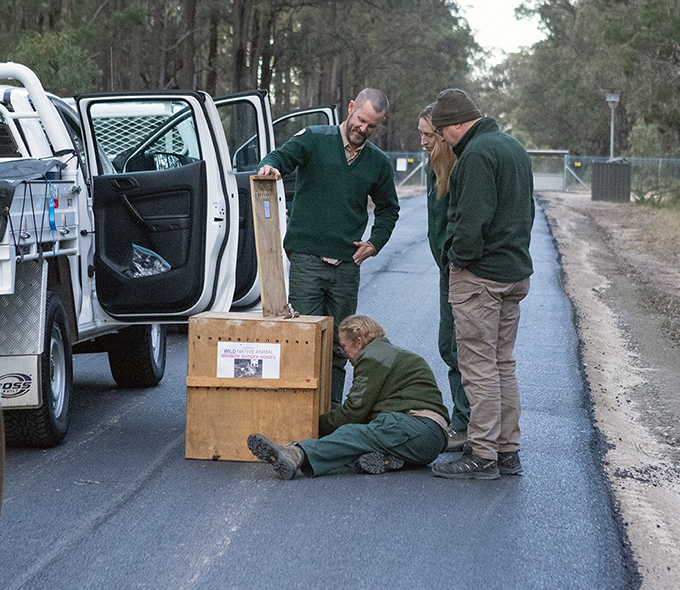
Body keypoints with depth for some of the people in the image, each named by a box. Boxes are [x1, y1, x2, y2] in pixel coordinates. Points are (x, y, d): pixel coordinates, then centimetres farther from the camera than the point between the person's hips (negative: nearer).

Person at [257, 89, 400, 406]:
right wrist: (270, 166, -34)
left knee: (338, 344, 6)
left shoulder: (378, 162, 13)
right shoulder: (314, 139, 2)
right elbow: (282, 156, -9)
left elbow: (389, 208, 25)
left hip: (347, 264, 4)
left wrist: (375, 242, 10)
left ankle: (332, 409, 13)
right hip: (306, 260, -3)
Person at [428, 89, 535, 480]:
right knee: (503, 364, 14)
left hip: (480, 274, -10)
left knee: (479, 366, -4)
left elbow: (473, 218, -24)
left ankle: (483, 455, -1)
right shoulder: (514, 147, 15)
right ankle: (508, 452, 19)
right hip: (516, 271, 10)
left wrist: (460, 255, -10)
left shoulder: (478, 153, -16)